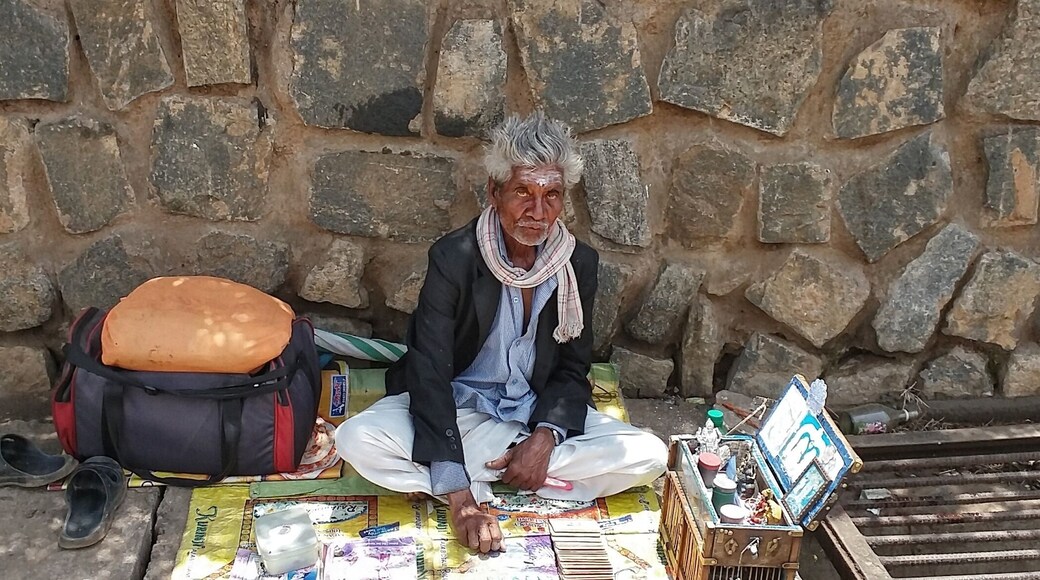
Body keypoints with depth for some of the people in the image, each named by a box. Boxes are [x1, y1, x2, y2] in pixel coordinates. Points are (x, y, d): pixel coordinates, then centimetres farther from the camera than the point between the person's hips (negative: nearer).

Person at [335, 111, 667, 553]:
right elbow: (429, 372, -26)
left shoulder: (580, 264, -9)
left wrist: (545, 436, -21)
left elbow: (573, 368, 0)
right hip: (458, 406, -3)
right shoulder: (453, 258, -20)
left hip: (539, 413, 4)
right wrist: (460, 499, -34)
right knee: (357, 441, -29)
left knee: (649, 456, -19)